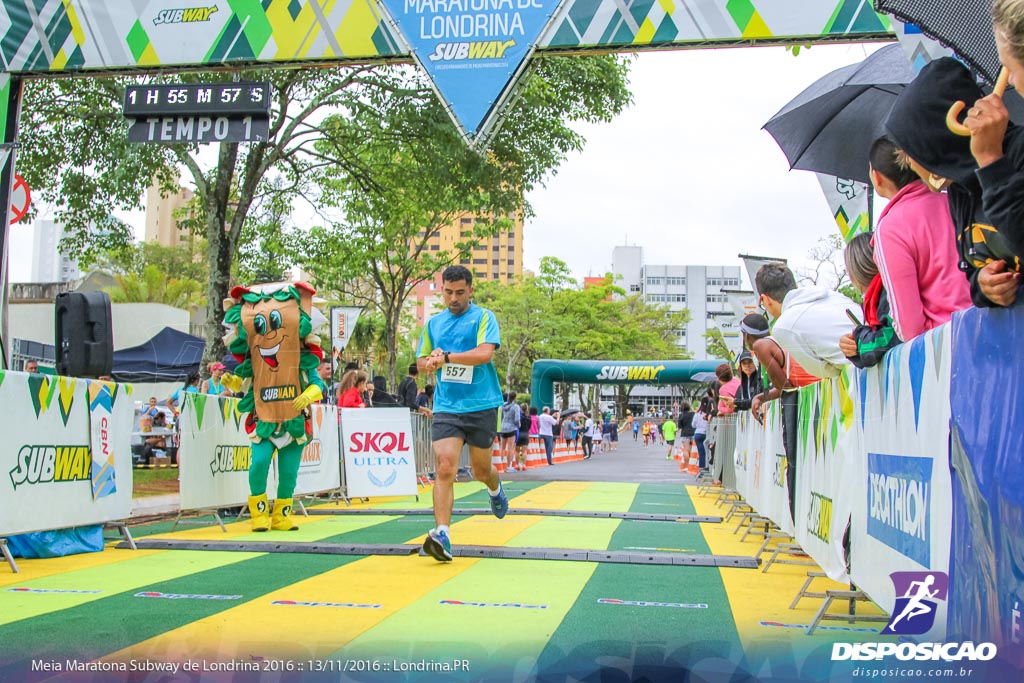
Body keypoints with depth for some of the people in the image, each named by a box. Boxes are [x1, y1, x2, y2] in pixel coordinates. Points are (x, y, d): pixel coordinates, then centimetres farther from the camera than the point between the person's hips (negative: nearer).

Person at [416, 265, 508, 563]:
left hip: (482, 406, -2)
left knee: (481, 470, 13)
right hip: (446, 407, 2)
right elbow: (421, 361, 19)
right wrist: (430, 362, -5)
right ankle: (441, 535, -19)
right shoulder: (433, 323, 13)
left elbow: (485, 353, -17)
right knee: (445, 468, -16)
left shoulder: (483, 317, -1)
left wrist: (445, 356, -19)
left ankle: (495, 490, 49)